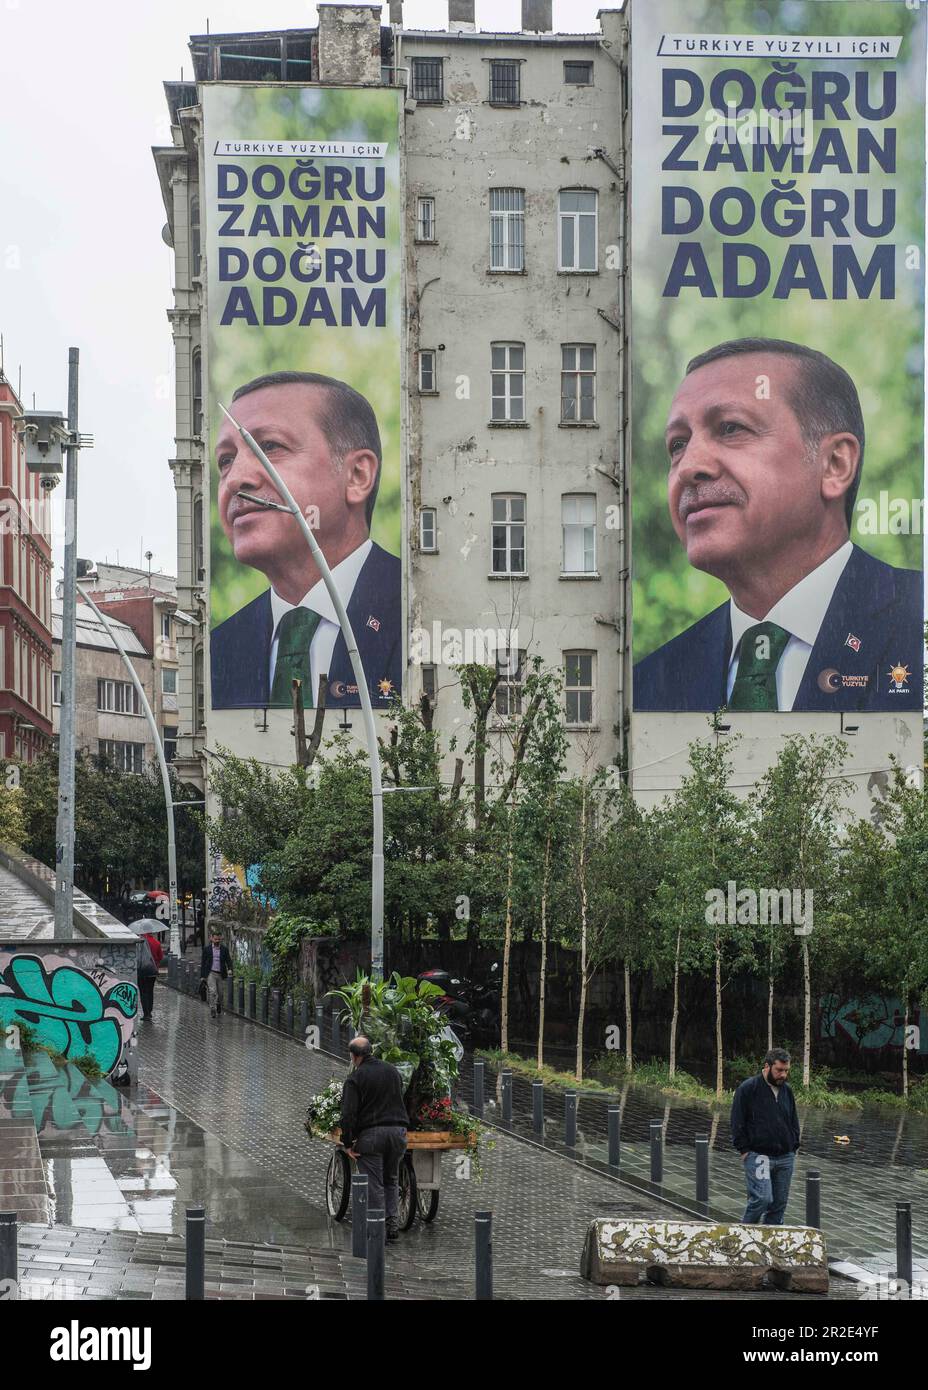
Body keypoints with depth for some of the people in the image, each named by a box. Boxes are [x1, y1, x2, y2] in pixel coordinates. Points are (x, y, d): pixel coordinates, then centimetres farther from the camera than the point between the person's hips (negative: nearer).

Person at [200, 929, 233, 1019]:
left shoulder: (224, 949, 5)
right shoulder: (207, 949, 2)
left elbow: (228, 960, 3)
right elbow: (203, 963, 5)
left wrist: (230, 969, -19)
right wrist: (202, 976, 1)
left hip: (220, 974, 2)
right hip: (210, 973, -2)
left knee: (220, 993, 11)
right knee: (212, 991, -16)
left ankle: (218, 1006, 37)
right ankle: (212, 1010, -14)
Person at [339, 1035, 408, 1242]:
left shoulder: (356, 1078, -7)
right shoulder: (392, 1071, 11)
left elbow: (349, 1114, -12)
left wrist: (348, 1142, -6)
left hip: (371, 1134, -5)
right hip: (397, 1131, 5)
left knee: (373, 1184, 0)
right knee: (391, 1180, 18)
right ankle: (392, 1224, 10)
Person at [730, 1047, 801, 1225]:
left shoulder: (786, 1090, 13)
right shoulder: (748, 1089, -5)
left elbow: (794, 1122, 23)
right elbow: (738, 1123, -6)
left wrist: (794, 1147, 12)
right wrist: (744, 1150, -10)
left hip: (785, 1158, 6)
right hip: (758, 1156, -6)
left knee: (779, 1203, 5)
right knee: (762, 1198, -17)